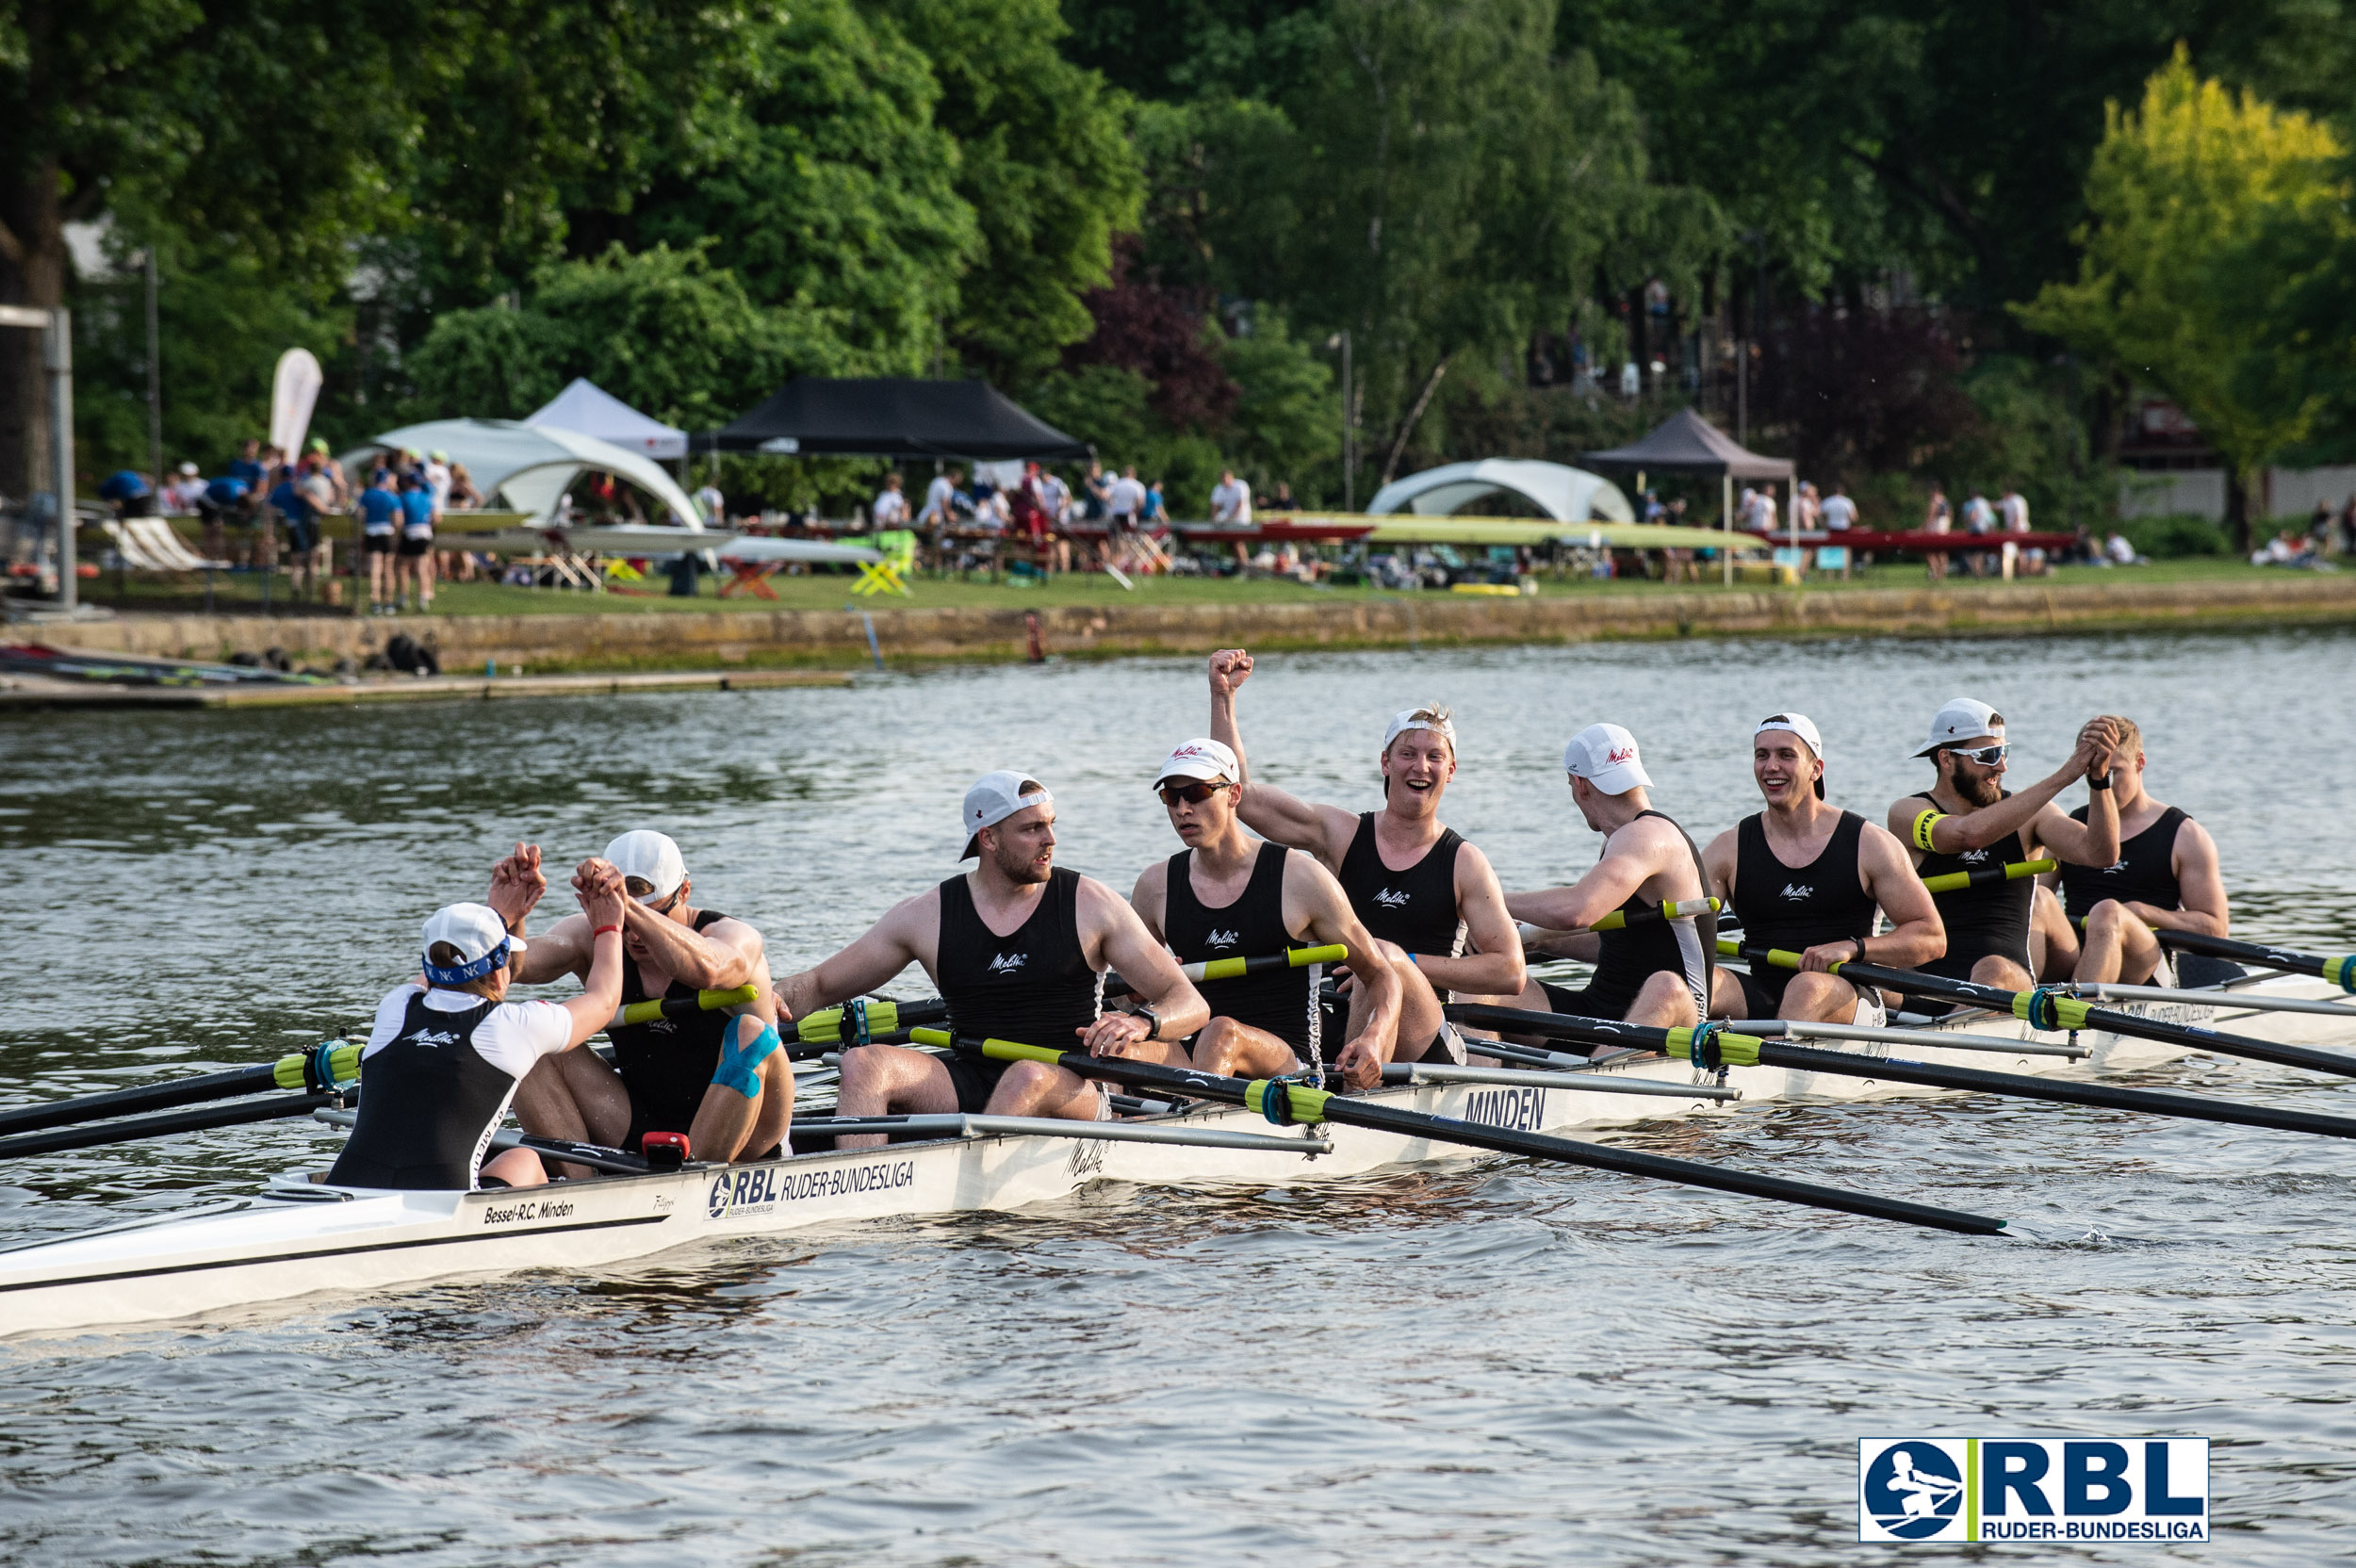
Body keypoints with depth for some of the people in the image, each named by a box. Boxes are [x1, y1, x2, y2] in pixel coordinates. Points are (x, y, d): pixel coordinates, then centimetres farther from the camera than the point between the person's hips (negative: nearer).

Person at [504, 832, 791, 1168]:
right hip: (638, 1133, 4)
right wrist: (505, 919, -41)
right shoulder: (591, 936, -3)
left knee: (749, 1033, -31)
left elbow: (706, 970, -42)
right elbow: (515, 967, -20)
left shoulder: (736, 938, -16)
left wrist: (629, 907, -52)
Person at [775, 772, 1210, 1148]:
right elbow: (820, 985, 13)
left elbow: (1190, 1005, 0)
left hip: (1068, 1093, -3)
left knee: (1030, 1076, -37)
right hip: (968, 1088, 3)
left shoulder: (1091, 905, 2)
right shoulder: (928, 915, 7)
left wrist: (1141, 1023, -24)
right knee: (864, 1063, -23)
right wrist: (775, 1001, -11)